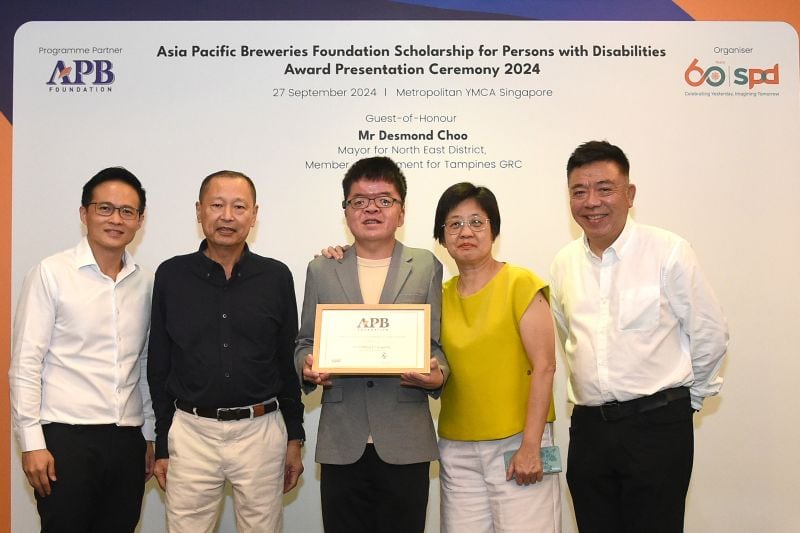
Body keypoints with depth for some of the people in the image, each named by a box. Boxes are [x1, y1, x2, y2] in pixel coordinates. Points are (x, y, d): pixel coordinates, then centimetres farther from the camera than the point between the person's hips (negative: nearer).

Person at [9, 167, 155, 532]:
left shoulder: (145, 282, 9)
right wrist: (32, 443, -10)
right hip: (66, 436, -4)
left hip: (127, 439, 5)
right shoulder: (51, 274, -5)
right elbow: (25, 365, -6)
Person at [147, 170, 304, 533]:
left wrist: (295, 438, 6)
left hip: (261, 431, 0)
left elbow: (288, 362, 5)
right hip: (190, 433, 0)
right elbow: (159, 366, 5)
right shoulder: (171, 276, 0)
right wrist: (161, 445, 5)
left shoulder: (276, 277, 0)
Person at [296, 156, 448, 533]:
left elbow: (437, 344, 6)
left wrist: (437, 375, -15)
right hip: (342, 443, 1)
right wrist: (307, 366, -9)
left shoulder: (426, 267, 7)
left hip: (405, 443, -1)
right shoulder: (321, 270, 10)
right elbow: (305, 342, 13)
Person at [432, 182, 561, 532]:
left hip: (517, 441, -4)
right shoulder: (440, 294, 9)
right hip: (456, 448, 4)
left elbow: (544, 367, -8)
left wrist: (530, 447, -13)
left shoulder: (520, 283, -5)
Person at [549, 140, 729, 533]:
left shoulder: (669, 251, -7)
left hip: (657, 426, -4)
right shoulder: (563, 264, 6)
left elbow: (710, 335, 0)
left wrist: (685, 400, 9)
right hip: (588, 427, 4)